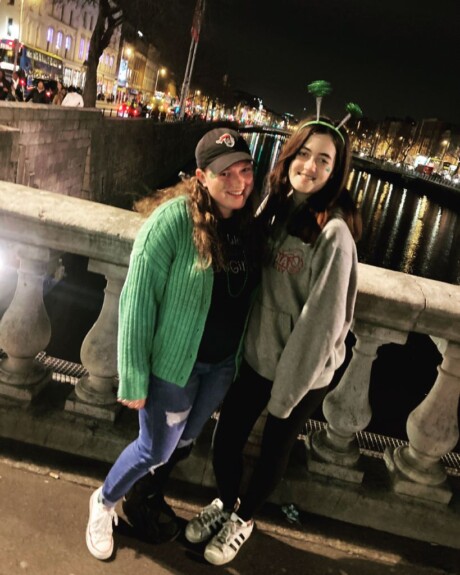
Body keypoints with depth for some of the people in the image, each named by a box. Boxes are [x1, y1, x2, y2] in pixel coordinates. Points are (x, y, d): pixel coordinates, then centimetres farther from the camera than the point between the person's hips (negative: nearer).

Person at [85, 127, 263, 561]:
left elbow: (249, 293, 3)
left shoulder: (251, 221, -4)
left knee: (184, 441, 24)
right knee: (156, 448, 12)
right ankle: (104, 502, 44)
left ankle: (147, 499, 54)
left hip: (224, 363, 6)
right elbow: (137, 298, -20)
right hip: (174, 361, -5)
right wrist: (134, 377, -18)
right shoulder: (174, 219, -23)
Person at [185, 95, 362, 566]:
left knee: (273, 452, 19)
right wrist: (239, 348, 1)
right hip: (255, 358, 5)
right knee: (225, 439, 17)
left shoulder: (334, 234, -22)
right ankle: (225, 503, 50)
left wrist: (285, 392, -13)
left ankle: (243, 519, 48)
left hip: (304, 372, -4)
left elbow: (321, 321, -20)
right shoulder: (273, 208, -3)